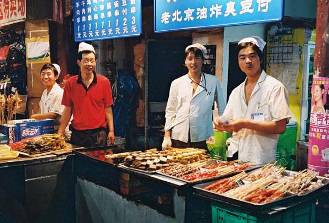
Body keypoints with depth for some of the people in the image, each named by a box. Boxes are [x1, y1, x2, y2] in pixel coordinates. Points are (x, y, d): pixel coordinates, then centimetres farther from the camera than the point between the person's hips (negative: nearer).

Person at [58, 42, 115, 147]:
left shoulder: (104, 82, -1)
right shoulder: (70, 83, 2)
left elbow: (108, 109, 2)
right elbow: (68, 110, 7)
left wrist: (111, 131, -4)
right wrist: (60, 132, 2)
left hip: (99, 134, -1)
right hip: (77, 134, 1)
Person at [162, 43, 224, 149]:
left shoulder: (213, 82, 4)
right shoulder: (177, 83, 7)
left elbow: (222, 109, 10)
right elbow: (170, 112, 10)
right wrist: (167, 137, 4)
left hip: (203, 139, -1)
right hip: (179, 138, 1)